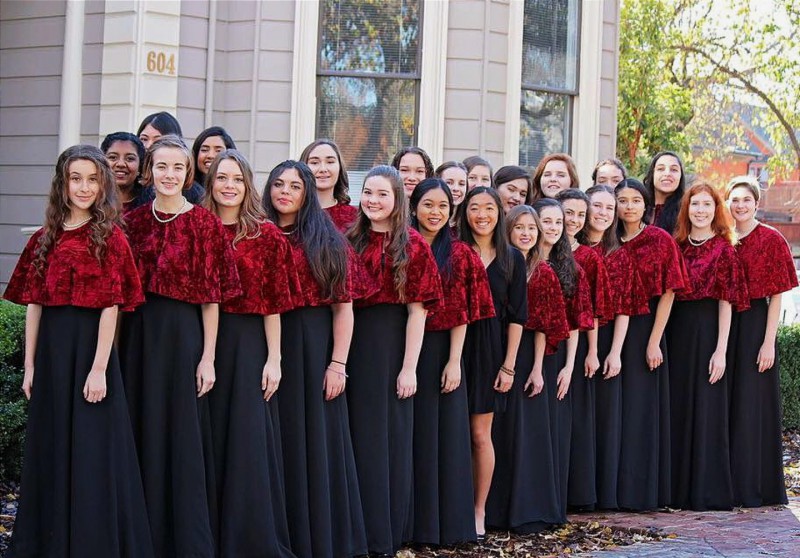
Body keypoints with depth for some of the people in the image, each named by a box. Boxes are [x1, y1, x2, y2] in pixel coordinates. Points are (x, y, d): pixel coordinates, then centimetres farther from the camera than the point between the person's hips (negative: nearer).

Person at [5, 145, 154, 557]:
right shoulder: (44, 239, 9)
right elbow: (34, 305, 9)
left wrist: (99, 368, -15)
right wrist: (30, 365, 5)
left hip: (91, 344, -5)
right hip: (51, 347, 5)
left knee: (91, 449, 1)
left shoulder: (110, 237, -5)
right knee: (50, 446, 12)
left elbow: (111, 307, -10)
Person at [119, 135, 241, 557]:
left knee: (181, 435, 1)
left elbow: (211, 297, -6)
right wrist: (115, 347, 4)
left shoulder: (204, 223, -4)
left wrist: (208, 357, -9)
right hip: (138, 334, 4)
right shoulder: (134, 221, 7)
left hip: (184, 333, -4)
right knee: (142, 431, 9)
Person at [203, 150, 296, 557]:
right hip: (203, 340, 2)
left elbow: (273, 303, -2)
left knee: (247, 441, 0)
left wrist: (273, 359, -6)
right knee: (207, 441, 7)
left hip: (248, 343, -2)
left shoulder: (266, 235, 1)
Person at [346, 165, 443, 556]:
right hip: (354, 341, 3)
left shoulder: (413, 245, -4)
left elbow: (417, 310, -7)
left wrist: (409, 367, -12)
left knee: (390, 437, 4)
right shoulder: (351, 241, 6)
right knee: (357, 436, 8)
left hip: (393, 343, -3)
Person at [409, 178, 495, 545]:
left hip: (442, 353, 1)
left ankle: (446, 522, 14)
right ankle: (413, 523, 11)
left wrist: (454, 361, -8)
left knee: (445, 435, 5)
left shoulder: (460, 255, 5)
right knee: (410, 435, 4)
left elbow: (461, 314, 0)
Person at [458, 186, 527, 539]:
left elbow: (517, 316, 3)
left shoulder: (512, 259, 4)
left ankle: (479, 511, 11)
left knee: (480, 434, 2)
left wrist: (509, 365, -3)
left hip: (491, 350, 0)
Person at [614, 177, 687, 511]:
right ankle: (612, 487, 14)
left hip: (646, 329, -4)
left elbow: (667, 293, -6)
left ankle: (640, 490, 8)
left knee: (640, 407, 0)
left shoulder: (661, 241, -3)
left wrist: (654, 342, -13)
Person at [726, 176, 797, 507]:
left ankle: (753, 487, 5)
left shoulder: (772, 240, -3)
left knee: (751, 404, -2)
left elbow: (776, 296, -6)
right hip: (723, 325, 5)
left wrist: (769, 341, -13)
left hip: (755, 324, -4)